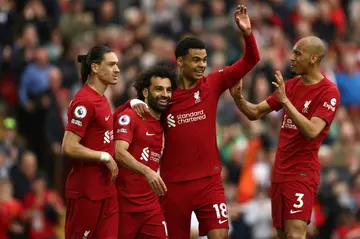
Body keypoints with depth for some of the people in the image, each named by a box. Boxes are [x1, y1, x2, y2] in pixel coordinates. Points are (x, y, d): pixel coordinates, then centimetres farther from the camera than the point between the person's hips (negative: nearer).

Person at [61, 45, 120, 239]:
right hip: (86, 191, -9)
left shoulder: (102, 99, 13)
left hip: (106, 189, 9)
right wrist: (106, 157, -13)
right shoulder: (84, 101, -16)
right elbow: (69, 147, -21)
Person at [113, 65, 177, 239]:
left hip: (151, 203, 7)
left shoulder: (163, 124, 14)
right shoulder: (129, 117, -8)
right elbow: (119, 153, -22)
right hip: (124, 203, -7)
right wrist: (147, 172, -35)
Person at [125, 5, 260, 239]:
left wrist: (247, 33, -20)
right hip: (174, 183, 0)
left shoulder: (212, 84, 0)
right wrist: (136, 102, -12)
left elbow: (250, 61, -4)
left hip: (209, 180, 0)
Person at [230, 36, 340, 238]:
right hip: (280, 170, 8)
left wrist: (285, 101, -25)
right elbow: (255, 113, 14)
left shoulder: (329, 92, -11)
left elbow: (311, 131, -23)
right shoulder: (291, 85, 11)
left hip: (303, 172, -8)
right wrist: (238, 98, -6)